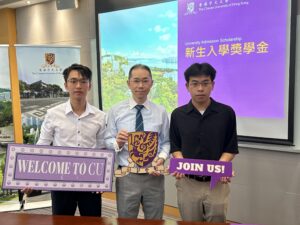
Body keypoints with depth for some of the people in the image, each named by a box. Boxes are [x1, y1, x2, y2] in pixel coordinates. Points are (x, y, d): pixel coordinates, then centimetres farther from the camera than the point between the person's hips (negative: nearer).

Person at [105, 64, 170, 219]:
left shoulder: (161, 112, 3)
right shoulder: (116, 111, 0)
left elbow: (166, 142, 4)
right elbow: (107, 141, -1)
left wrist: (162, 157, -15)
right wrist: (117, 143, -23)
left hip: (154, 176, 2)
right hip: (126, 176, -1)